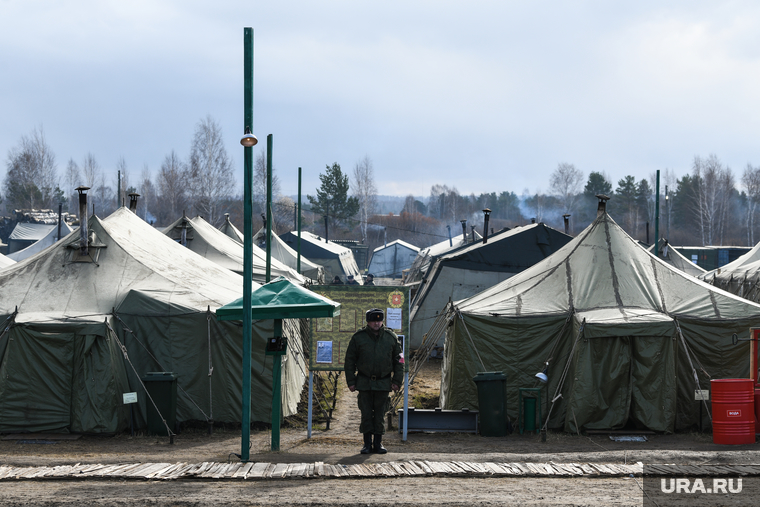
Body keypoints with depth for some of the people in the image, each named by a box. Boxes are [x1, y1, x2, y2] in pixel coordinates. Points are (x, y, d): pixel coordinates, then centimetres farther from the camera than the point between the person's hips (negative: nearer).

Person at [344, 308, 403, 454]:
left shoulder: (391, 337, 4)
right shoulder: (358, 338, 0)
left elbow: (398, 361, 9)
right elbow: (350, 360, 4)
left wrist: (397, 381, 3)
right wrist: (351, 381, -1)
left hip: (383, 383, 1)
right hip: (364, 381, -1)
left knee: (380, 414, 4)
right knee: (366, 413, 0)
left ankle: (378, 443, 12)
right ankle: (367, 443, 7)